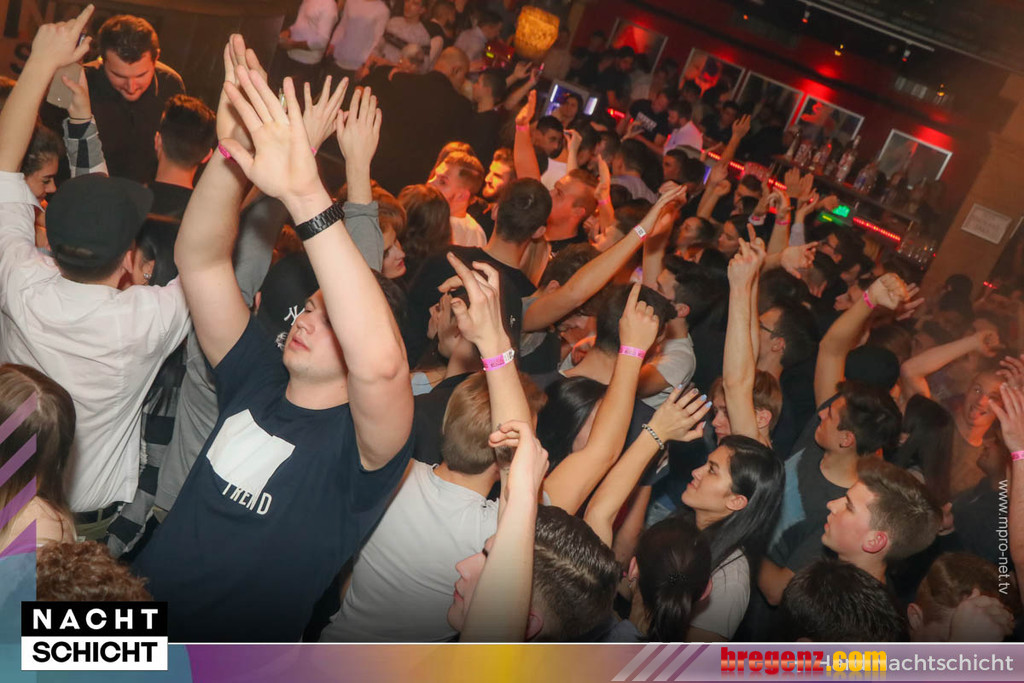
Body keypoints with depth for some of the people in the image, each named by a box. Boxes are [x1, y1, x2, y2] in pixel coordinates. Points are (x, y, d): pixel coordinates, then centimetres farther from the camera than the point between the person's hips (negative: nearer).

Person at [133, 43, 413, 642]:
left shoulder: (363, 443, -16)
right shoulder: (258, 382, 1)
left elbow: (380, 360, -38)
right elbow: (200, 257, -5)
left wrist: (306, 194, -42)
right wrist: (232, 150, -21)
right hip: (140, 604, 4)